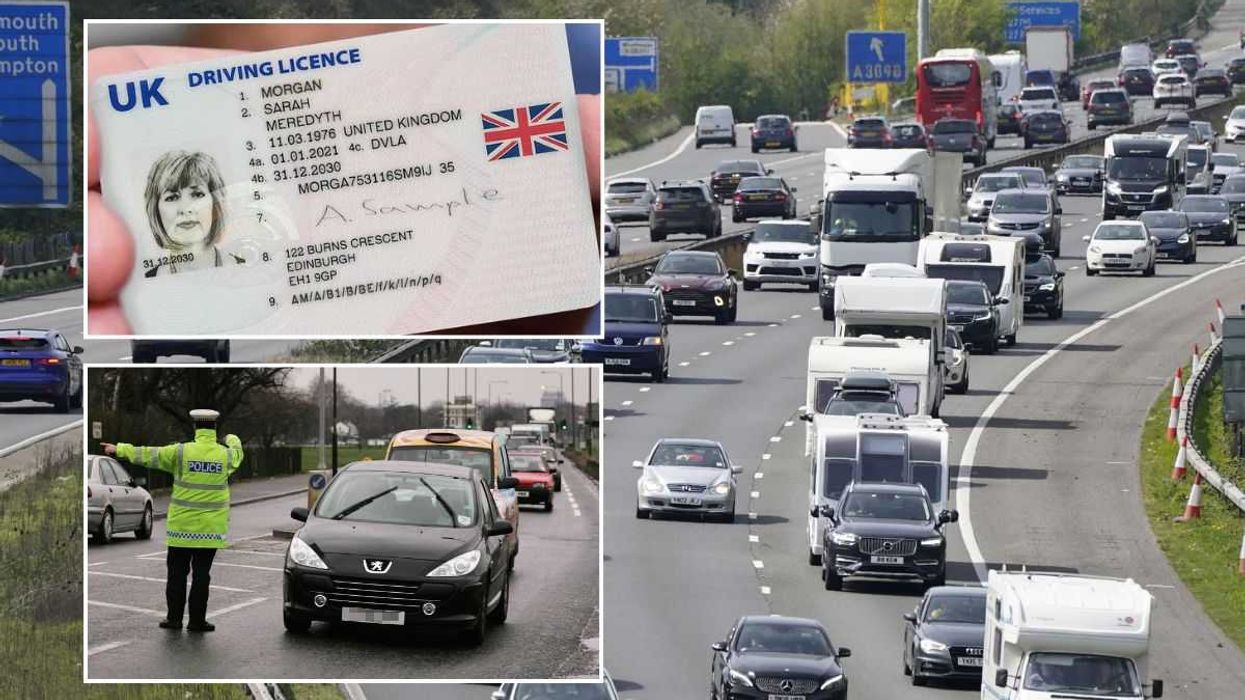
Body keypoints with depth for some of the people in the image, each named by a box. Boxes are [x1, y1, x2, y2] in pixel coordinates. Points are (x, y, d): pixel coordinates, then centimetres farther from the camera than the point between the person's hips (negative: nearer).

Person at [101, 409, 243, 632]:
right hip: (211, 527, 1)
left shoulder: (181, 452, -8)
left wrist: (120, 449, 12)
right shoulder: (226, 455, -1)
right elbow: (237, 454, 24)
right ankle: (197, 620, 4)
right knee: (201, 573, 4)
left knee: (177, 572, 7)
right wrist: (232, 440, 48)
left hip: (182, 524, -1)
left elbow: (148, 455, -1)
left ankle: (174, 617, 9)